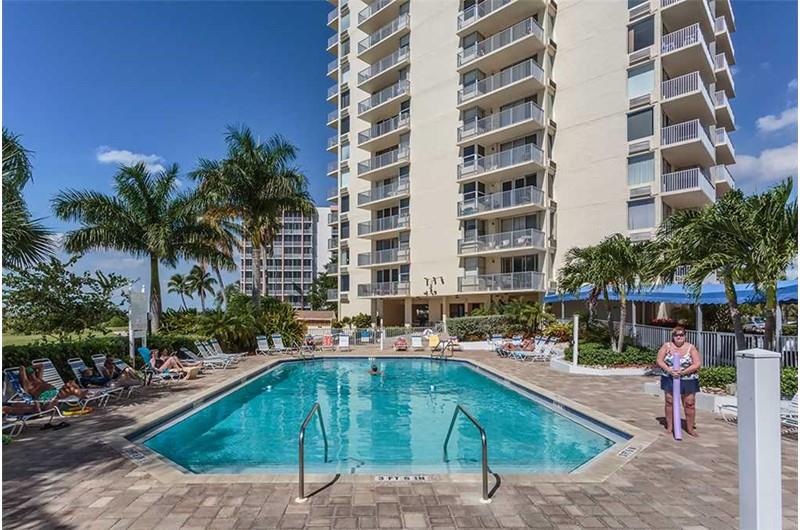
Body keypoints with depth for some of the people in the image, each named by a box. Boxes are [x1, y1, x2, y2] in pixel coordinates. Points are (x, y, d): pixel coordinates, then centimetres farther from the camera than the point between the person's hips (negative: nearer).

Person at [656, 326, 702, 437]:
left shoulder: (691, 347, -3)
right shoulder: (667, 346, 0)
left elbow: (697, 364, -9)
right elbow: (659, 360, -3)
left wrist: (683, 372, -19)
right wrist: (669, 370, -18)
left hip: (688, 381, -1)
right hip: (669, 380, 1)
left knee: (689, 404, 3)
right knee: (669, 402, 6)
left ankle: (690, 428, 18)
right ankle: (669, 427, 18)